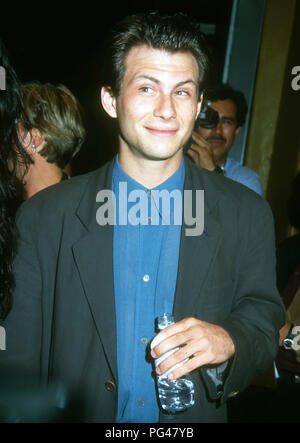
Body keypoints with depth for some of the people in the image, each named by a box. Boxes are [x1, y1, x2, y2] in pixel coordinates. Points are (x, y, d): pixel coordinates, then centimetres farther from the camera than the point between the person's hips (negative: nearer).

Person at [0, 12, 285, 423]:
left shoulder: (248, 215, -10)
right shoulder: (43, 217, -14)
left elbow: (265, 321, -5)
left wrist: (228, 341, -24)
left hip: (195, 417, 1)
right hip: (78, 413, 0)